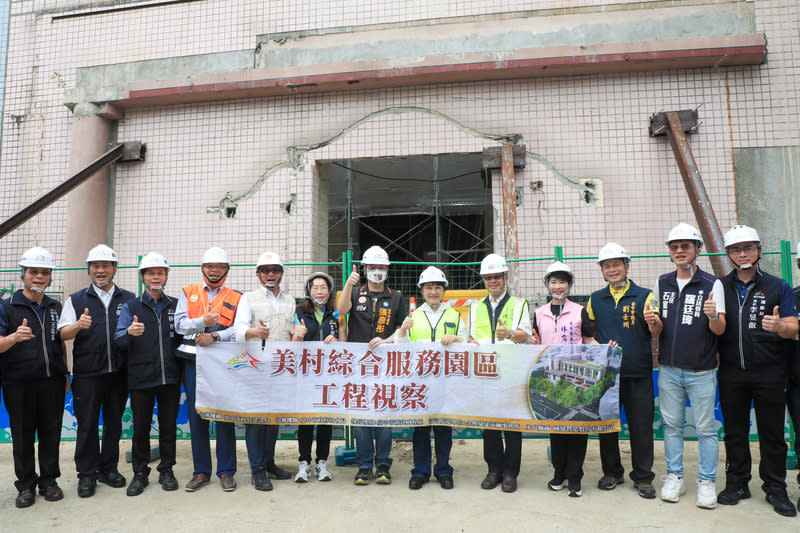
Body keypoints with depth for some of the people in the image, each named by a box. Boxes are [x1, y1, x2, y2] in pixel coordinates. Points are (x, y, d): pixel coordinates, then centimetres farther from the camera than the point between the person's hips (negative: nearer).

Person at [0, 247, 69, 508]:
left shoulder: (55, 307, 11)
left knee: (51, 433, 8)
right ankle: (26, 485, 21)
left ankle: (48, 481, 21)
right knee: (23, 436, 7)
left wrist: (66, 375, 14)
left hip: (52, 382, 3)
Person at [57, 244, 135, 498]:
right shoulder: (76, 300, 8)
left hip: (119, 372, 1)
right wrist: (78, 325, -20)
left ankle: (109, 468, 23)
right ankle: (86, 474, 16)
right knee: (87, 424, 4)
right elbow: (62, 333, 1)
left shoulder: (129, 299, 10)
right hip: (87, 373, -1)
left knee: (114, 421, 10)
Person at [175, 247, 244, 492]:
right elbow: (180, 324, 1)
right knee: (196, 417, 7)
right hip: (193, 362, 2)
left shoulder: (236, 298, 7)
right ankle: (201, 471, 20)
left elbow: (239, 330, -5)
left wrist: (214, 336, -19)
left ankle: (226, 471, 13)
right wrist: (203, 321, -16)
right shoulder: (187, 293, 12)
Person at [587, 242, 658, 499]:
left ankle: (643, 477, 20)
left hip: (638, 373, -2)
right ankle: (611, 472, 26)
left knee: (641, 425, 4)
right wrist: (598, 347, -4)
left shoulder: (645, 296, 1)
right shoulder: (595, 299, 9)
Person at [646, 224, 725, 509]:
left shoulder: (712, 284, -4)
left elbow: (720, 329, -8)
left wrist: (713, 316, -30)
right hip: (668, 370, 3)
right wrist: (653, 322, -13)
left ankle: (707, 481, 19)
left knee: (705, 428, 4)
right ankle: (674, 477, 23)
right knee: (671, 425, 11)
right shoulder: (662, 283, 7)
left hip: (701, 371, -3)